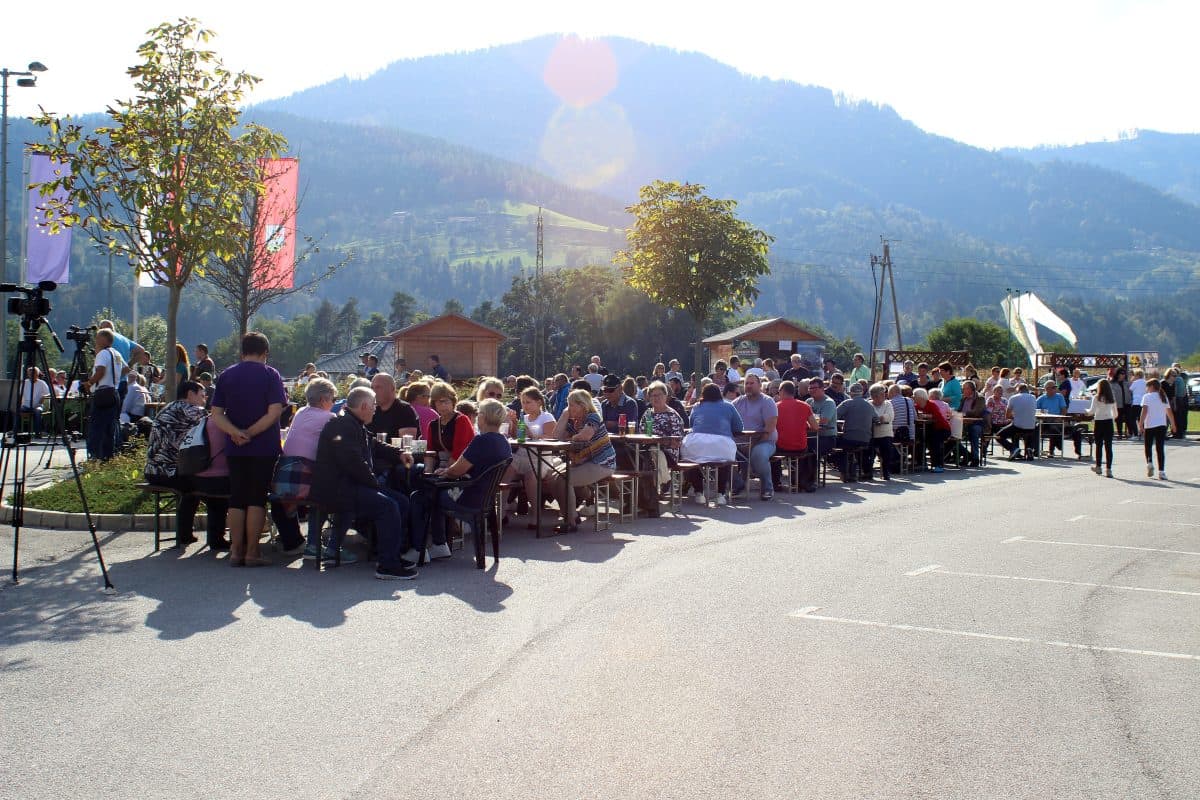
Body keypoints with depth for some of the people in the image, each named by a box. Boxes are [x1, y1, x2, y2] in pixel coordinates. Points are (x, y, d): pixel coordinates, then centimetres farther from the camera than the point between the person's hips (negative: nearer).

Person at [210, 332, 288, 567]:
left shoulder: (226, 375, 8)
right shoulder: (270, 374, -3)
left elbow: (217, 414, -1)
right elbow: (275, 412, -14)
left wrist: (237, 432, -13)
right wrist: (251, 432, -12)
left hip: (235, 449, 3)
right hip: (264, 448, -3)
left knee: (236, 499, 8)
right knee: (257, 499, 2)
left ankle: (236, 551, 7)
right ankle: (252, 552, 2)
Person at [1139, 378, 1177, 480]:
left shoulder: (1147, 396, -4)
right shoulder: (1163, 397, 11)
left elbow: (1144, 411, -14)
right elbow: (1169, 412, 15)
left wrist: (1140, 424, -16)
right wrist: (1173, 424, 27)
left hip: (1149, 426, -3)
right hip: (1162, 426, 3)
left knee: (1148, 446, 15)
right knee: (1160, 449, 2)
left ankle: (1149, 463, -7)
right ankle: (1161, 472, -4)